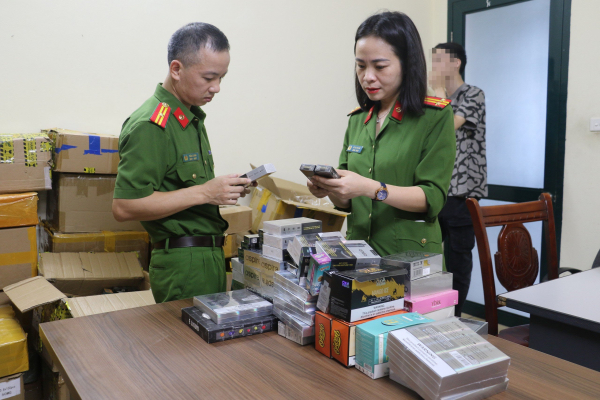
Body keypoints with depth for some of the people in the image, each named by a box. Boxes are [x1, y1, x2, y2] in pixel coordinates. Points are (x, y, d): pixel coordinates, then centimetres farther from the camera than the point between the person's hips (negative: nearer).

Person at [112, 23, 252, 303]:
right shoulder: (150, 126, -16)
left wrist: (223, 189, 3)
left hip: (209, 257, 9)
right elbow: (124, 207, -21)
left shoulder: (193, 117, 14)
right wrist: (204, 192, -21)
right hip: (182, 263, -9)